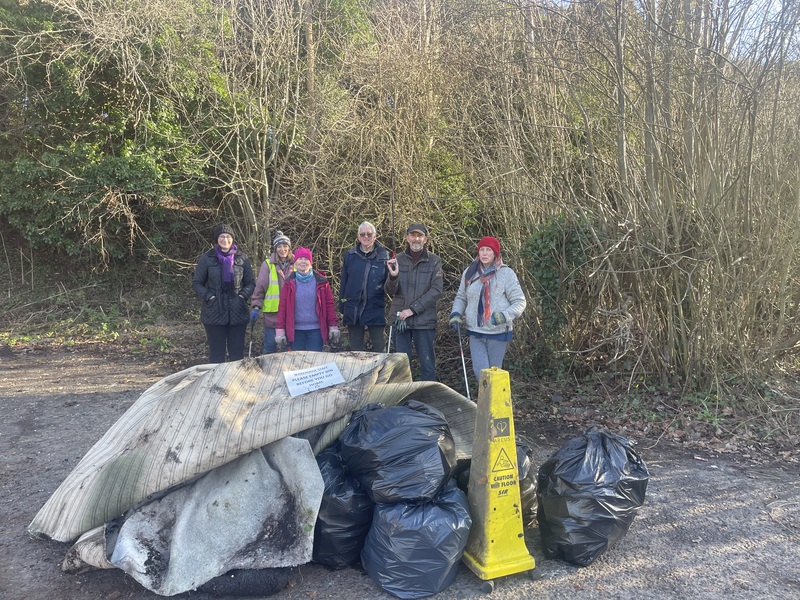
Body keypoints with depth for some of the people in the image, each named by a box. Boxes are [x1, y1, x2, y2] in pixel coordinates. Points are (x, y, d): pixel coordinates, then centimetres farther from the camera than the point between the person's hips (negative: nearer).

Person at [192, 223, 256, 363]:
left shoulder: (241, 259, 5)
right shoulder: (207, 258, 0)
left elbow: (251, 283, 11)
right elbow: (196, 283, 4)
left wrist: (243, 296, -5)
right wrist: (209, 297, -9)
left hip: (238, 313, 2)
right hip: (214, 313, -1)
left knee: (237, 351, 7)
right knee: (217, 352, 5)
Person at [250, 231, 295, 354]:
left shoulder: (295, 264, 4)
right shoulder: (268, 265, -2)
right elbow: (260, 287, -1)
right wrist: (256, 307, -7)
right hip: (272, 313, -2)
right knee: (270, 348, 2)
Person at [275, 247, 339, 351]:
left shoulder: (321, 281, 4)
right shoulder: (290, 283, 5)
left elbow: (329, 304, 4)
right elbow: (282, 306, 3)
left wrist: (333, 326, -1)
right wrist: (280, 330, -3)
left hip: (316, 330, -1)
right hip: (295, 330, 1)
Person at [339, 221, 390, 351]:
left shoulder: (383, 255, -1)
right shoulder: (350, 255, 5)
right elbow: (343, 283, 7)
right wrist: (342, 308, 6)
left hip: (376, 310, -2)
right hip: (353, 310, 2)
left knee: (378, 348, 3)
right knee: (355, 349, 11)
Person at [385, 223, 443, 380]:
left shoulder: (434, 261, 0)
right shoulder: (398, 260, 4)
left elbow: (437, 290, -8)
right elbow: (390, 292, 1)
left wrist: (413, 309, -14)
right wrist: (393, 276, -21)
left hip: (424, 320, -1)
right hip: (400, 319, 2)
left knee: (427, 363, 3)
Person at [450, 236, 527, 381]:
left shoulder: (506, 273, -6)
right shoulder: (469, 272, 3)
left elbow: (520, 301, -4)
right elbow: (461, 297, 16)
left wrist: (505, 316, -21)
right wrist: (455, 314, -3)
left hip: (498, 332, -2)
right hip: (475, 332, 2)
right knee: (480, 372, -5)